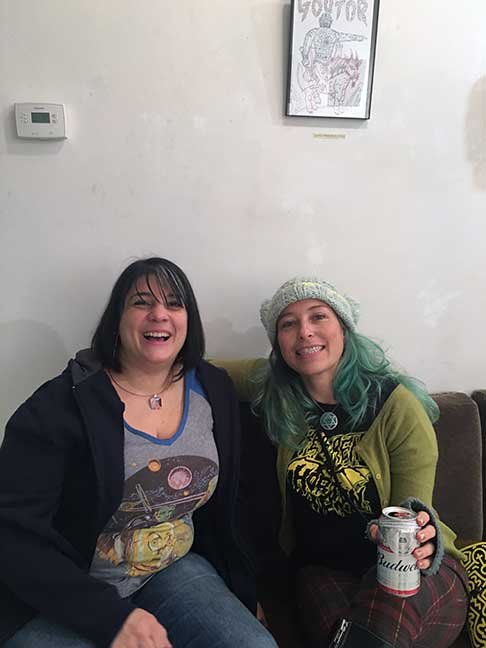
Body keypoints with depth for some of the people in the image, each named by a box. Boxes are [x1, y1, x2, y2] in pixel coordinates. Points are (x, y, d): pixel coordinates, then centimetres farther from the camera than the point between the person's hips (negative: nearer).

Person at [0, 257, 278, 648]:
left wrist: (244, 592, 9)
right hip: (62, 595, -2)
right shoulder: (61, 405, -16)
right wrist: (110, 617, -23)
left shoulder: (214, 391, -1)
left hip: (172, 570, 3)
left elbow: (228, 504, 9)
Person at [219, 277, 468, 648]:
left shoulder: (397, 405, -13)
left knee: (389, 602, -36)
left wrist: (417, 537, -31)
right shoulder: (275, 393, -3)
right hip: (322, 567, 2)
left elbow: (413, 511, -8)